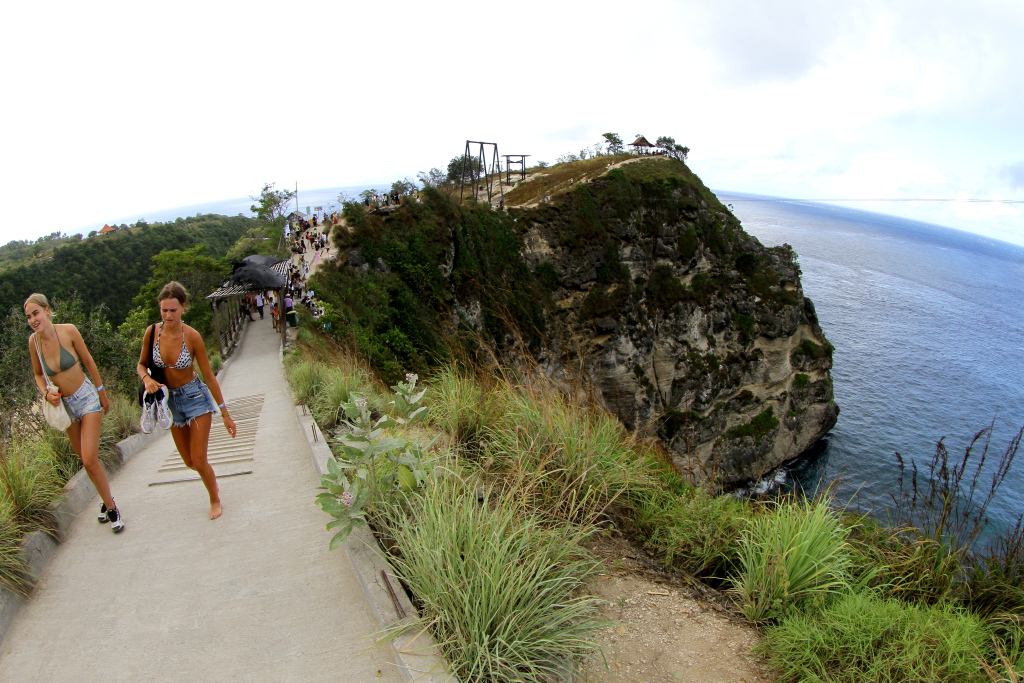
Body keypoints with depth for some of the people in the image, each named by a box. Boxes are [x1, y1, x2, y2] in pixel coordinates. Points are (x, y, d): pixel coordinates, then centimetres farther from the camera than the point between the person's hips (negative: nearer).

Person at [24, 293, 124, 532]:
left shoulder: (68, 331, -15)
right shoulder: (34, 341, -5)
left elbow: (89, 362, -3)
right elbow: (38, 374, 11)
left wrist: (102, 393, 4)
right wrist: (46, 392, -10)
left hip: (87, 398, -4)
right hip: (64, 404, 4)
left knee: (89, 460, -11)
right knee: (86, 460, 12)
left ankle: (111, 508, 6)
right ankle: (106, 500, 31)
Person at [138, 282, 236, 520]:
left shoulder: (192, 336, -18)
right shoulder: (152, 332, -10)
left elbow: (209, 375, -11)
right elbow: (141, 364, 6)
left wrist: (225, 413, -8)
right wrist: (146, 379, -19)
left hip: (195, 397, -4)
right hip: (171, 401, 4)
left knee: (199, 462, -4)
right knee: (189, 462, 12)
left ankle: (215, 500, 25)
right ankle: (212, 480, 47)